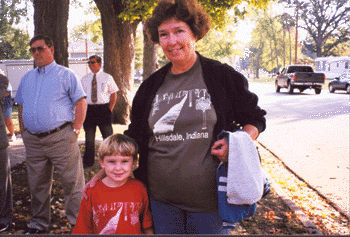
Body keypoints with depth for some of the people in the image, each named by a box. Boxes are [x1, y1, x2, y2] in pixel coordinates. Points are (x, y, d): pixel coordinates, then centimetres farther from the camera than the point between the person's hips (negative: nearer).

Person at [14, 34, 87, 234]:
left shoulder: (66, 75, 1)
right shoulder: (27, 78, 18)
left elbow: (81, 102, -4)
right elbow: (21, 106, 24)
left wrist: (75, 130, -11)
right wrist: (23, 131, 13)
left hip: (60, 138, -5)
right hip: (33, 141, 5)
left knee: (72, 182, -2)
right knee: (38, 185, 15)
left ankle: (79, 222, 10)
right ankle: (39, 223, 30)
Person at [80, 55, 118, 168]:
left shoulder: (107, 77, 3)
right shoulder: (84, 79, 10)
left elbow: (113, 94, 4)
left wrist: (109, 109, -4)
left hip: (103, 109, -2)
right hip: (88, 109, 3)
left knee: (108, 136, 2)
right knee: (89, 137, 8)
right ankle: (88, 162, 20)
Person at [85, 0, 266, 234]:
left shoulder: (223, 77, -4)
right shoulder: (151, 86, 6)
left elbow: (255, 119, 4)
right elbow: (133, 138, 13)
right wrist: (103, 174, 9)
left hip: (208, 199, -3)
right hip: (161, 198, 3)